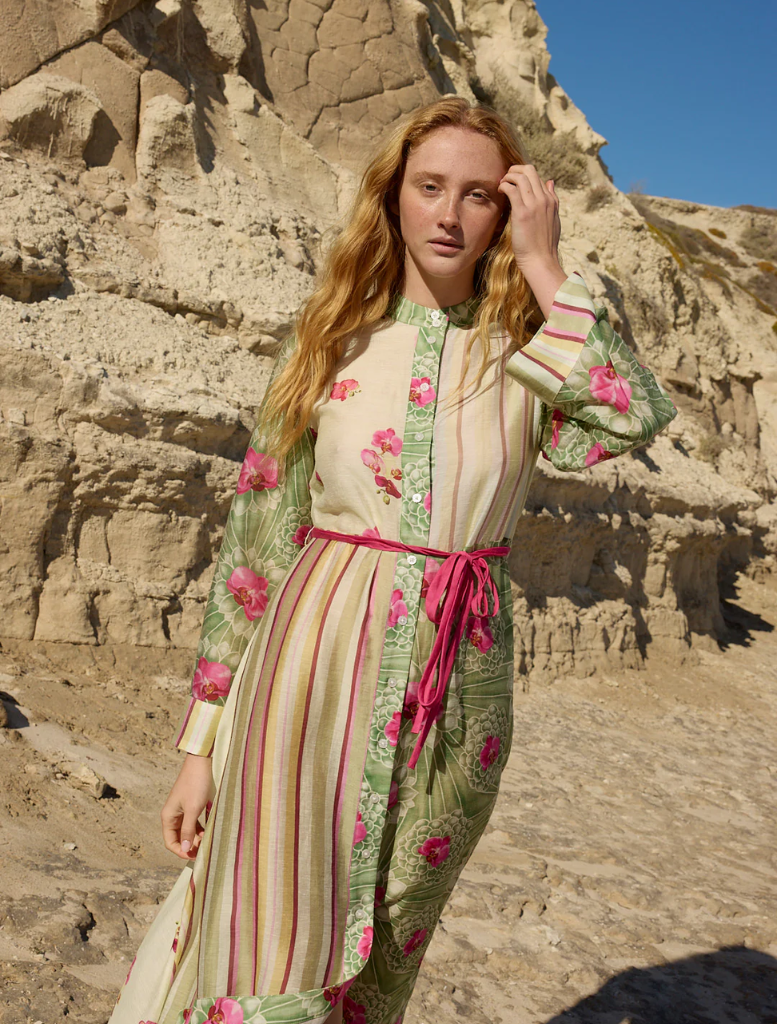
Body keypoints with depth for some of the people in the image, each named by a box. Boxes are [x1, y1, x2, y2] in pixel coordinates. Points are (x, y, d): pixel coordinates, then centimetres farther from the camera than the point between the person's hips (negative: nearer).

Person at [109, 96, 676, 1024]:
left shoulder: (526, 354, 3)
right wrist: (202, 742, 0)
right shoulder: (332, 341, 2)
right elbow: (255, 540, 2)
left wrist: (544, 271, -11)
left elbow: (634, 419, -19)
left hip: (457, 693, 1)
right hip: (320, 673, -1)